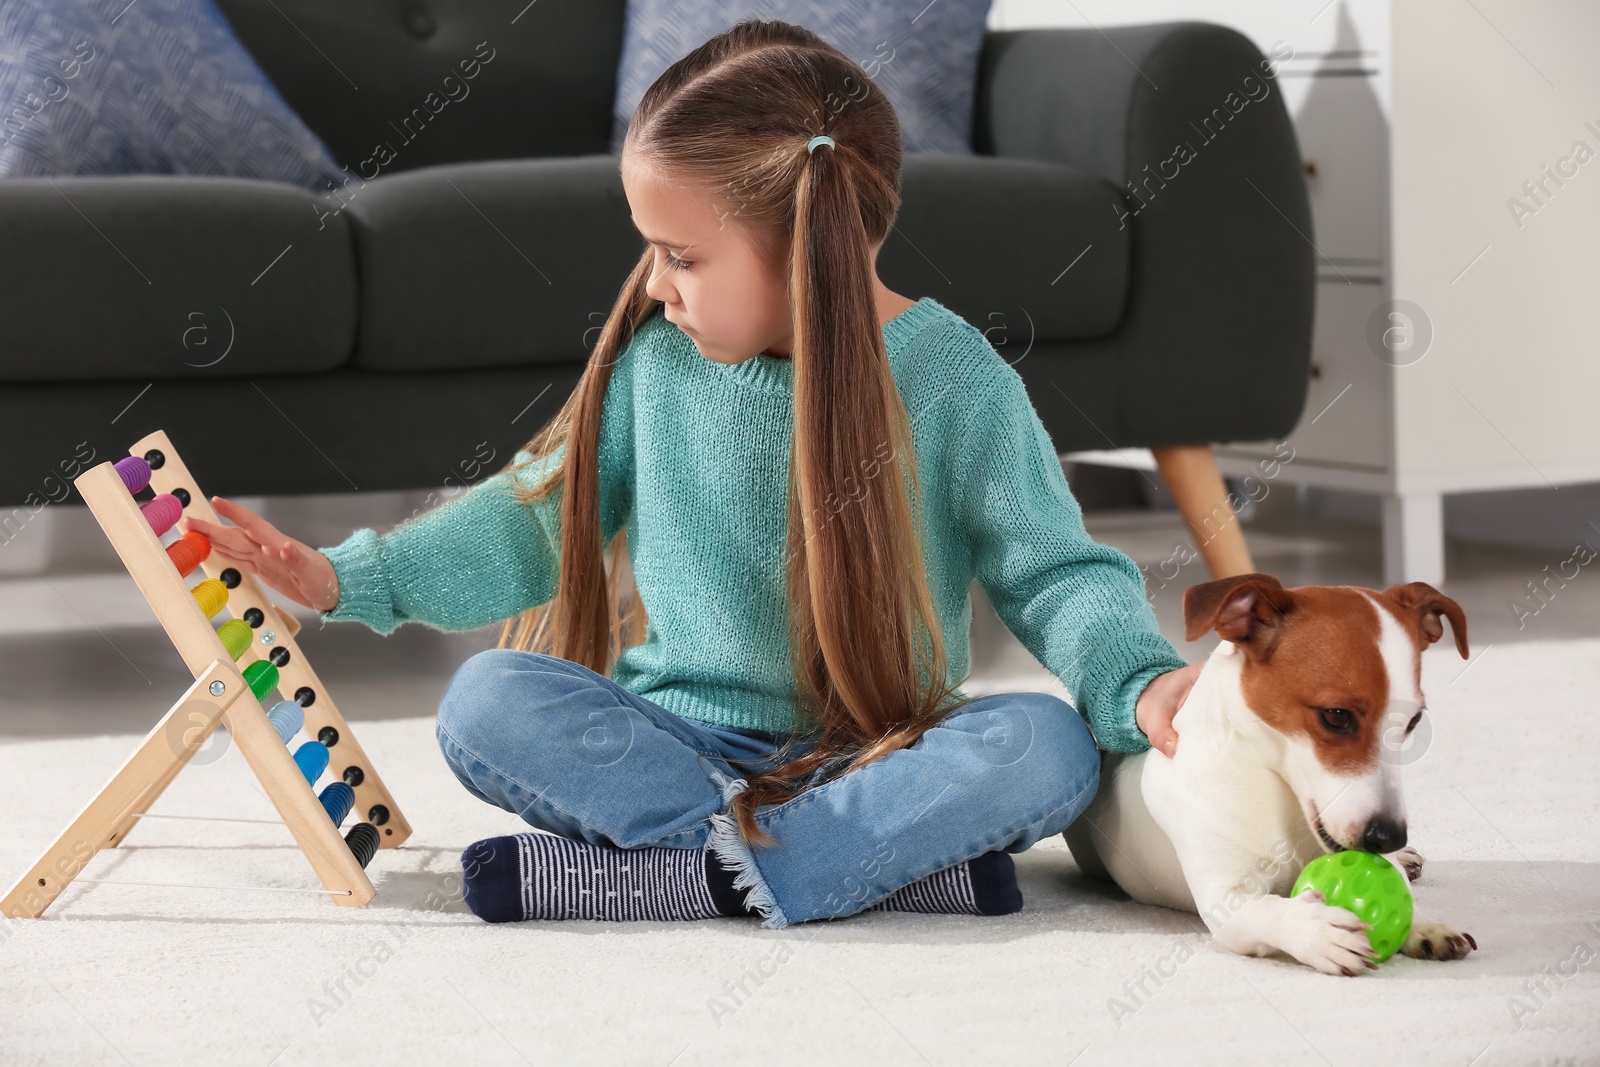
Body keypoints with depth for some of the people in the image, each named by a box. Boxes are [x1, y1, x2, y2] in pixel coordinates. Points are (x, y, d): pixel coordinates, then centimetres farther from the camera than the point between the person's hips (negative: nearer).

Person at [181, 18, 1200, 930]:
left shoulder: (955, 381, -8)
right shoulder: (656, 356, 2)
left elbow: (1057, 574, -7)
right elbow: (542, 517, 15)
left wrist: (1140, 685, -27)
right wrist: (349, 577, 7)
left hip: (878, 753, -3)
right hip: (683, 737, 3)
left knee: (1049, 748, -32)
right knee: (485, 700, -24)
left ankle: (684, 869, -35)